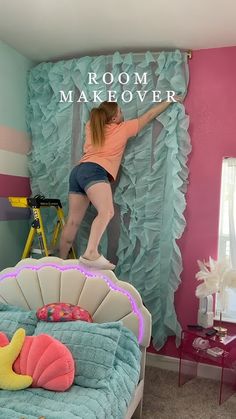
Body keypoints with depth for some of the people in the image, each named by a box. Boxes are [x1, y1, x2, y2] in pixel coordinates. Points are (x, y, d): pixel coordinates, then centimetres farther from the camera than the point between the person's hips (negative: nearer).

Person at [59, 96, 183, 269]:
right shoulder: (123, 128, 10)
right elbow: (149, 115, 20)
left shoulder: (91, 127, 23)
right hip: (93, 171, -8)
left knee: (73, 221, 9)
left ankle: (61, 260, 15)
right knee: (107, 211, -26)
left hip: (78, 171, 8)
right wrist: (170, 100, 30)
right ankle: (91, 254, -45)